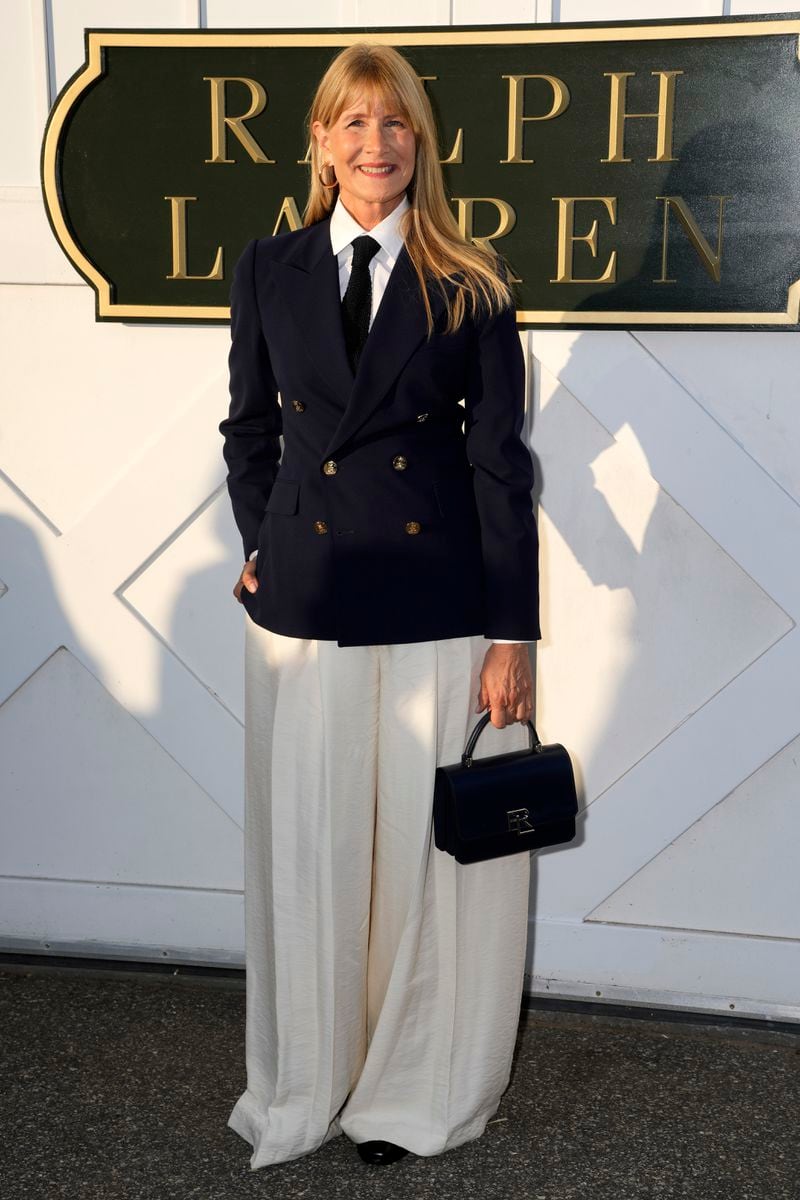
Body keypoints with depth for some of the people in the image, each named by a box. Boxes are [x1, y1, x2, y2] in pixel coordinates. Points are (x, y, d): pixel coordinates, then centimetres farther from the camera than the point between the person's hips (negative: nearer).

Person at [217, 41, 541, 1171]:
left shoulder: (471, 286, 1)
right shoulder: (269, 270, 7)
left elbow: (501, 463, -2)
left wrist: (512, 633, -6)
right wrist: (263, 551, 7)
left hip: (440, 610, -1)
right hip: (307, 604, 2)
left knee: (432, 849, 6)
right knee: (309, 848, 9)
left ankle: (418, 1085, 27)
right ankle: (308, 1084, 29)